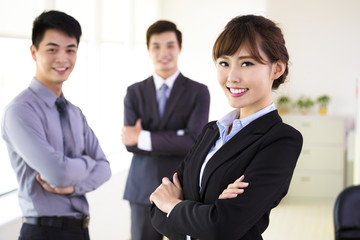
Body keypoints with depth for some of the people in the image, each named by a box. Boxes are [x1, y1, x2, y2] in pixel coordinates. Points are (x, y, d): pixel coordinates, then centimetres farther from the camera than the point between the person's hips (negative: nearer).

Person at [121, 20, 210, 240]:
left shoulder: (198, 92, -1)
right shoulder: (134, 93, 6)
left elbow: (194, 141, -14)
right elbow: (130, 143, -5)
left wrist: (144, 138, -14)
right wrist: (176, 140, -14)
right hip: (143, 190, 2)